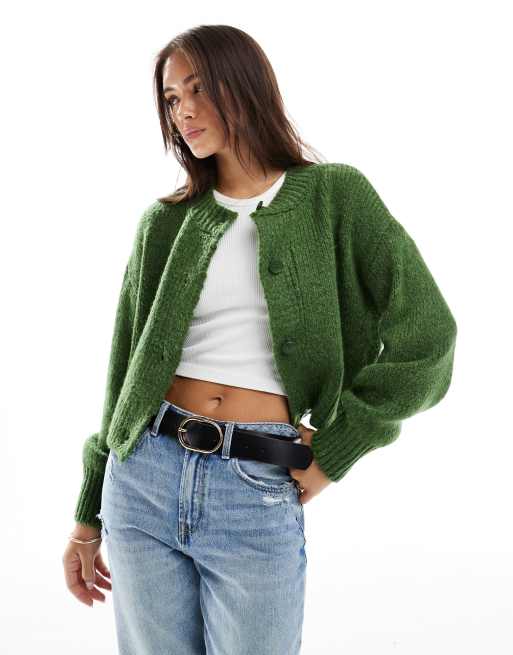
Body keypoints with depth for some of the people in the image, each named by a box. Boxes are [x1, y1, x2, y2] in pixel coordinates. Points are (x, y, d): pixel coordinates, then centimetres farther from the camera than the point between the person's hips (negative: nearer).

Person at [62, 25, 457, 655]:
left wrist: (333, 453, -5)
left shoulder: (333, 195, 0)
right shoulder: (165, 221, 8)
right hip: (144, 477, 3)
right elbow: (126, 368, 10)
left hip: (259, 492, -2)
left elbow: (425, 339, -5)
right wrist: (88, 517, 12)